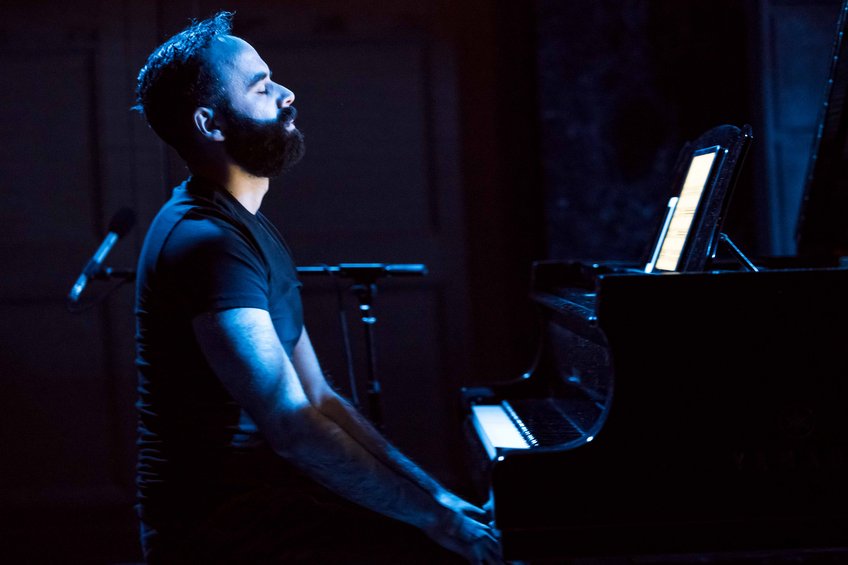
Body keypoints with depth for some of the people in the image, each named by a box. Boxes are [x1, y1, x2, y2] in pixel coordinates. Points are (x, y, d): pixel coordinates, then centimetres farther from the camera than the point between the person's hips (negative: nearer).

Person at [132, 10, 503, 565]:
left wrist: (436, 495, 5)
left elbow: (319, 399, 14)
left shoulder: (248, 229, 15)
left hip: (257, 493, 10)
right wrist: (434, 518, -18)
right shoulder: (205, 241, -17)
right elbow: (293, 428, -23)